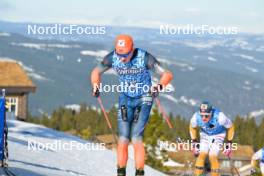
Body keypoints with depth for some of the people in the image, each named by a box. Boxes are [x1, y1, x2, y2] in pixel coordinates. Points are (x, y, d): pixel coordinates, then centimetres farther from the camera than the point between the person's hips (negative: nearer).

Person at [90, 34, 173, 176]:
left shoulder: (144, 58, -25)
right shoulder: (112, 58, -16)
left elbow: (167, 74, -23)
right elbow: (96, 72, 1)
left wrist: (159, 86, -43)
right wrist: (96, 86, -19)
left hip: (144, 99, -3)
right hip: (125, 99, 3)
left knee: (136, 139, -14)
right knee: (123, 140, -5)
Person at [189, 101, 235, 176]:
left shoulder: (219, 117, -38)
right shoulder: (196, 117, -29)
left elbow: (231, 127, -18)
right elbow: (192, 128, -4)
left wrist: (229, 143, -15)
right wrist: (194, 142, -3)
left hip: (218, 135, -3)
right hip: (205, 135, 3)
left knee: (212, 156, -17)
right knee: (202, 154, -14)